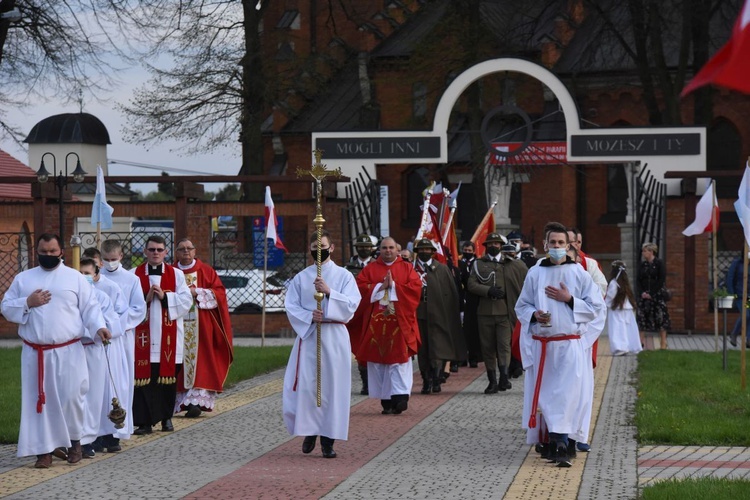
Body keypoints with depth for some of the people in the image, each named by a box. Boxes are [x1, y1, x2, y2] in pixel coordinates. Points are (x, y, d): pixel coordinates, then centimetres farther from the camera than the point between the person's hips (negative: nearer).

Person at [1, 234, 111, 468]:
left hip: (68, 351, -2)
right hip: (35, 353, 2)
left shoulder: (75, 277, 5)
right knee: (39, 400, 2)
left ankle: (74, 440, 17)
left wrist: (99, 327, -17)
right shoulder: (23, 278, 10)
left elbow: (90, 307, 1)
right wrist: (27, 303, -9)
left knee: (71, 397, -5)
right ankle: (44, 450, 7)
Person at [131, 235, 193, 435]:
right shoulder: (135, 275, 6)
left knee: (168, 376, 5)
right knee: (144, 378, -6)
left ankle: (166, 417, 19)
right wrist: (146, 298, -15)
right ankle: (144, 422, -4)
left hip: (168, 337, 1)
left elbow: (186, 300, -1)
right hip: (144, 335, -1)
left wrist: (164, 297, -13)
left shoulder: (176, 274, 8)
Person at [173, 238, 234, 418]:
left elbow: (219, 292, 1)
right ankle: (183, 401, 1)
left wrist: (197, 292, -10)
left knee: (199, 360, -9)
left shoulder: (205, 271, 7)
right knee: (181, 362, -3)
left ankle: (197, 401, -13)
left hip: (201, 325, -2)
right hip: (178, 325, 2)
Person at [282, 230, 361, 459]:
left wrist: (329, 292, -19)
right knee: (305, 386, -4)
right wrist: (309, 316, -15)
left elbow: (351, 305, -6)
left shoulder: (344, 276, 5)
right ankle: (309, 431, 16)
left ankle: (328, 439, 2)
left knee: (333, 386, -3)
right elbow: (291, 306, 3)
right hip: (307, 335, 1)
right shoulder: (301, 277, 10)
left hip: (334, 337, -1)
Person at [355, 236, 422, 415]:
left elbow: (415, 287, -4)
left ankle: (400, 398, -15)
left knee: (399, 359, -9)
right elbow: (360, 287, 0)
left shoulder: (407, 268, 9)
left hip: (399, 322, -2)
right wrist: (381, 286, -10)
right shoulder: (370, 269, 12)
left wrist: (393, 286, -9)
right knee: (378, 360, 0)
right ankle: (387, 400, 4)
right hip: (376, 323, 2)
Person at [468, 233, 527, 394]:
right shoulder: (478, 264, 12)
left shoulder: (511, 264, 11)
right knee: (488, 347, 3)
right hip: (485, 312, 1)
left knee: (504, 344, -12)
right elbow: (471, 284, 1)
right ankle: (492, 381, 8)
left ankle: (504, 377, -20)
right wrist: (488, 290, -12)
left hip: (504, 311, -1)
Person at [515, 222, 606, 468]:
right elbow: (521, 306, 13)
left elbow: (597, 307, 2)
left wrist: (569, 299, -10)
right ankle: (556, 444, 13)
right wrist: (534, 315, -8)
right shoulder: (534, 274, 6)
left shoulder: (579, 273, 1)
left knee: (568, 394, -9)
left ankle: (561, 443, -11)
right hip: (541, 344, 2)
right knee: (545, 394, 4)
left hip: (570, 345, -2)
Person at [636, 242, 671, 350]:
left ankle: (663, 344, 1)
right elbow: (638, 280, 9)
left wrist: (652, 294, -13)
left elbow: (662, 280, -9)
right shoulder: (642, 265, 10)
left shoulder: (659, 263, -4)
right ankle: (641, 343, 5)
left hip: (657, 295, -5)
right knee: (642, 317, 0)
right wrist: (642, 292, -8)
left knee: (661, 317, -4)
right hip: (644, 295, 5)